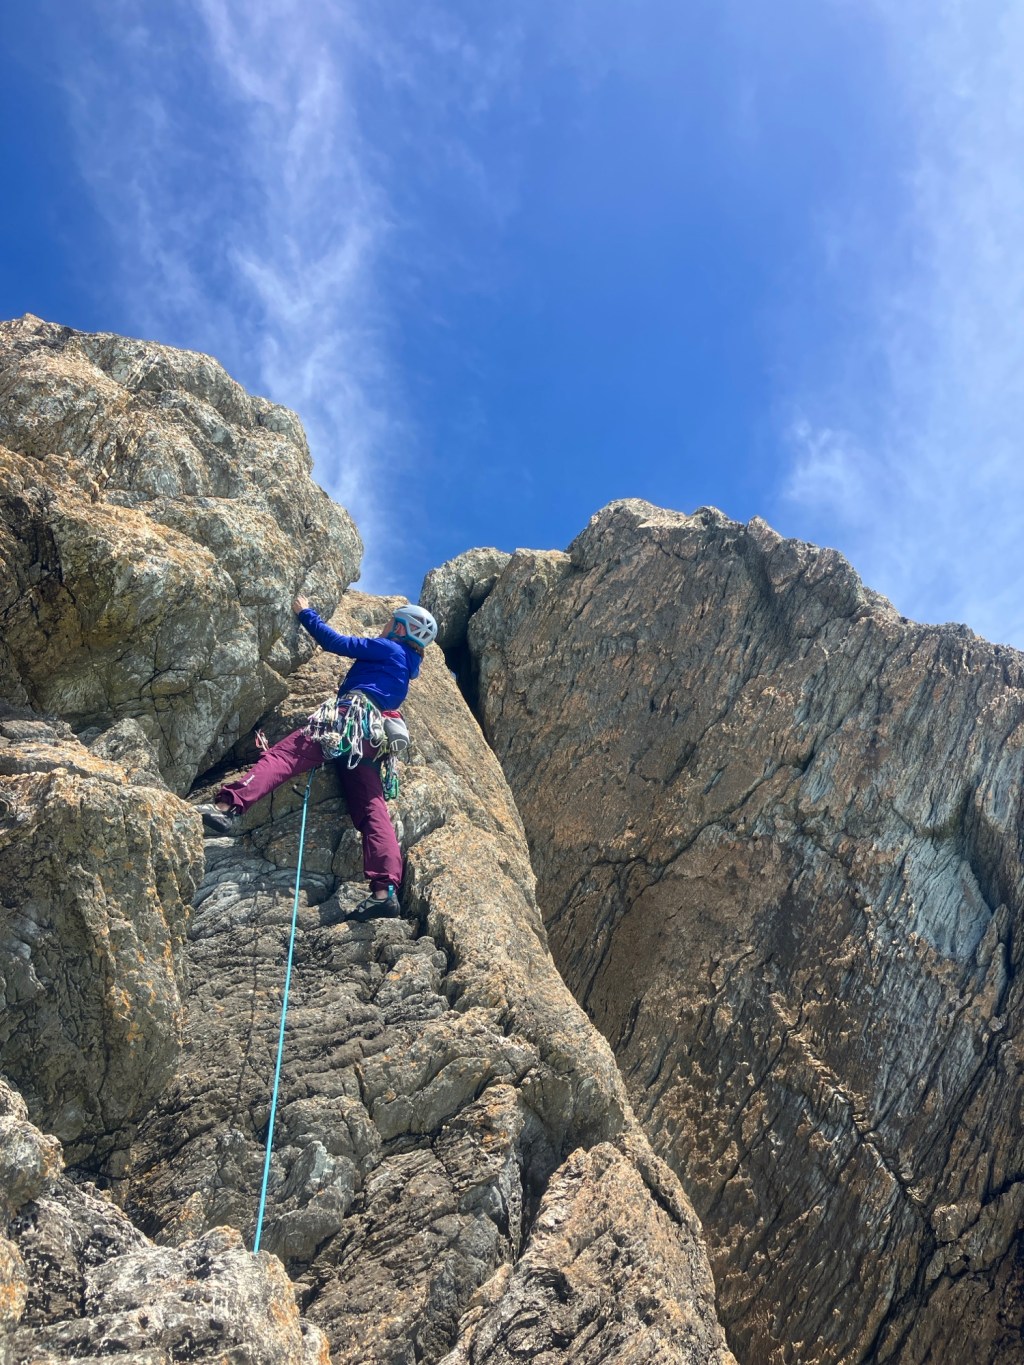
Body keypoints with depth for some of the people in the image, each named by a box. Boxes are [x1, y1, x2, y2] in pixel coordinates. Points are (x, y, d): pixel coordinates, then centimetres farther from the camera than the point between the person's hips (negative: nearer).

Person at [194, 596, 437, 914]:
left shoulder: (389, 649, 10)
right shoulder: (404, 669, 34)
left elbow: (337, 643, 5)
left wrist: (305, 613, 15)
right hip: (372, 741, 8)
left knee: (282, 755, -21)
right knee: (372, 810, -5)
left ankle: (228, 806, -43)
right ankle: (386, 889, -19)